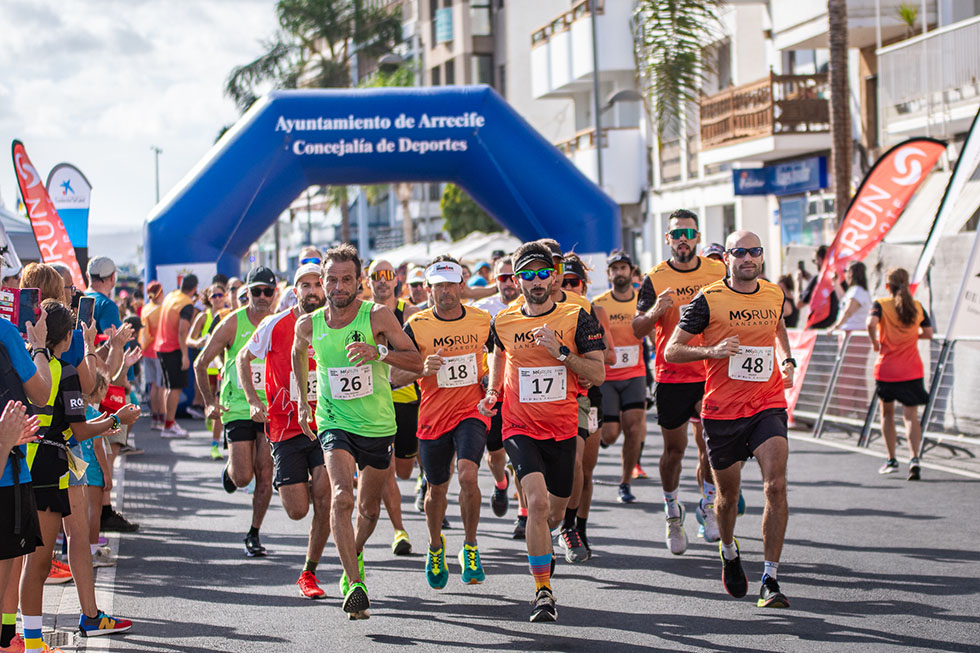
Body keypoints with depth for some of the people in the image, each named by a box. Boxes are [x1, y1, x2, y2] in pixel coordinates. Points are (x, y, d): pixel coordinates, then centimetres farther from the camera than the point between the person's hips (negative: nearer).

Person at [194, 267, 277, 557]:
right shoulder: (233, 323, -5)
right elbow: (200, 364, 1)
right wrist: (210, 402, -7)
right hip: (237, 407, -2)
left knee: (264, 475, -2)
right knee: (243, 477, -7)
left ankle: (254, 533, 13)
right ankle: (229, 470, 30)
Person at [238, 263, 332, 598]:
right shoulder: (275, 326, -5)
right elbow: (244, 358, 10)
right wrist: (253, 401, 0)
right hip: (286, 428, -1)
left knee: (324, 498, -12)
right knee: (297, 510, -3)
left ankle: (309, 573, 4)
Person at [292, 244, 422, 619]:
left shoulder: (378, 316, -11)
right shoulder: (309, 325, -4)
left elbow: (416, 363, -11)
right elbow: (299, 354, 20)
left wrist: (379, 352, -27)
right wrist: (302, 401, 19)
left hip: (378, 425, 1)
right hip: (334, 423, -1)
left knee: (369, 509, 15)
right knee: (342, 497, -24)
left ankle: (355, 554, 47)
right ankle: (355, 586, -26)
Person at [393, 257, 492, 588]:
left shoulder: (482, 321, -1)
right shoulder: (416, 326, -6)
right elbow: (395, 376, -7)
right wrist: (422, 369, -25)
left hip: (472, 411, -1)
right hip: (433, 417, 1)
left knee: (467, 475, -23)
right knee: (436, 489, 13)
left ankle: (470, 548, -5)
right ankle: (436, 547, 41)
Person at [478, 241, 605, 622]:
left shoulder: (577, 318, -5)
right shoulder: (503, 323, 0)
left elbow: (598, 375, -8)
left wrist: (560, 352, -20)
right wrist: (492, 393, 9)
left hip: (562, 429, 1)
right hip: (520, 427, -1)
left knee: (555, 512, 14)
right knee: (537, 501, -23)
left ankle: (541, 545, 52)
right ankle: (543, 591, -15)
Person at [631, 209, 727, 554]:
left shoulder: (718, 272, 2)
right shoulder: (655, 279, -2)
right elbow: (638, 330, -5)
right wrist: (655, 311, -24)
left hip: (710, 373, 1)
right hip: (670, 376, -1)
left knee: (709, 443, -9)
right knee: (674, 449, 5)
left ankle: (707, 505, 12)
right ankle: (673, 512, 24)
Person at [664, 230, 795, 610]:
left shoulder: (774, 295, 7)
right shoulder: (708, 300, -7)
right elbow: (671, 351, -5)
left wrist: (786, 360, 13)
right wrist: (713, 351, -20)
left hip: (768, 404, 2)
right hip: (722, 411, -2)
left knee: (776, 486, -16)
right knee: (728, 495, 11)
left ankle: (770, 579, -12)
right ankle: (729, 552, 44)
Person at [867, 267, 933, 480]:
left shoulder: (881, 304, -6)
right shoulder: (917, 306, 4)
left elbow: (871, 323, -24)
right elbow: (928, 333, 6)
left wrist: (875, 342, -7)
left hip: (886, 369, -1)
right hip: (912, 370, 1)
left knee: (887, 413, 17)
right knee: (911, 415, 0)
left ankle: (891, 460, 19)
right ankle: (914, 458, -21)